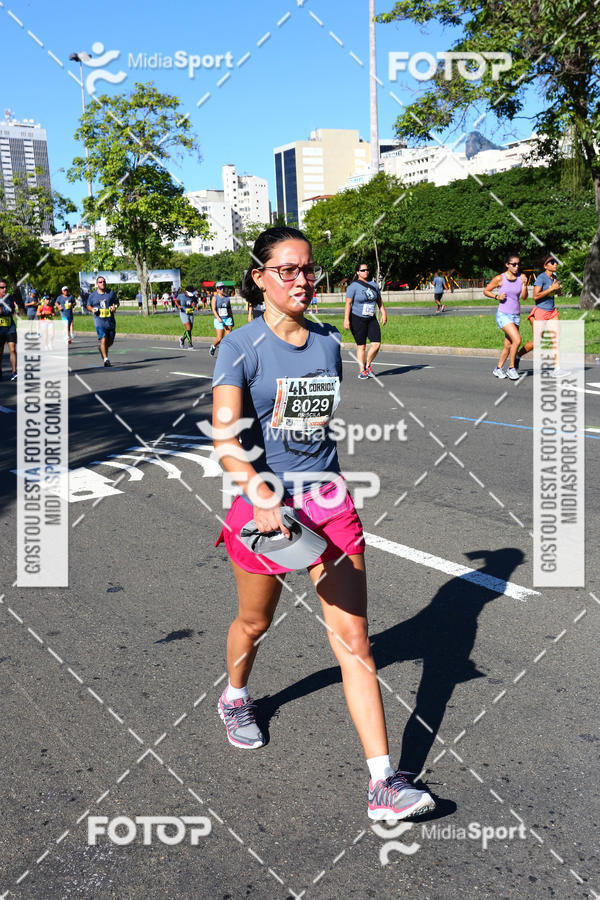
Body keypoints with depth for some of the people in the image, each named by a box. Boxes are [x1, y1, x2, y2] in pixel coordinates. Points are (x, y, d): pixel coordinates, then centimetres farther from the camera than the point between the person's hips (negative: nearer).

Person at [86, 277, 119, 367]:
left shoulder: (111, 293, 4)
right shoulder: (92, 295, 3)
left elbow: (117, 302, 14)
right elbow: (88, 305, 15)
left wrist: (115, 307, -8)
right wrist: (92, 309, -7)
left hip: (110, 321, 2)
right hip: (99, 321, -2)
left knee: (111, 341, 9)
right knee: (103, 339, -15)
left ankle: (102, 348, 41)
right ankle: (106, 359, -8)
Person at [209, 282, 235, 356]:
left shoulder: (227, 298, 12)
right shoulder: (215, 298, -1)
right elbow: (213, 309, -12)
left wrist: (232, 319, 18)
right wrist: (218, 317, -27)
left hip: (228, 319, 4)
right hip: (219, 320, -4)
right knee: (220, 338, -4)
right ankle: (213, 346, 27)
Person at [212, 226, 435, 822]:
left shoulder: (329, 343, 7)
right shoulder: (242, 347, -8)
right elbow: (226, 439, -17)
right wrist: (261, 496, -31)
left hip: (329, 500, 4)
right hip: (264, 499, -3)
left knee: (354, 640, -1)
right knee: (254, 622, 18)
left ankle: (383, 784, 4)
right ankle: (235, 697, 52)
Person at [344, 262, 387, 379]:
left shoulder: (373, 285, 11)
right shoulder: (353, 286, -6)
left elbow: (379, 301, 20)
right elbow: (348, 304, -11)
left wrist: (384, 313, 12)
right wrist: (346, 320, -17)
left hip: (371, 319, 5)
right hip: (357, 320, -5)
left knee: (376, 344, -5)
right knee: (361, 346, -1)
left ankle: (367, 365, 16)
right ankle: (362, 371, 8)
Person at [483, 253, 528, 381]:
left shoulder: (521, 277, 3)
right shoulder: (499, 278, -7)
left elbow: (524, 297, -1)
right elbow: (486, 291, 4)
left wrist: (524, 284, -17)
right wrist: (497, 296, -12)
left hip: (516, 316, 5)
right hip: (503, 315, -5)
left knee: (508, 345, 10)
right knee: (517, 340, -20)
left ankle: (498, 369, 26)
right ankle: (511, 368, -6)